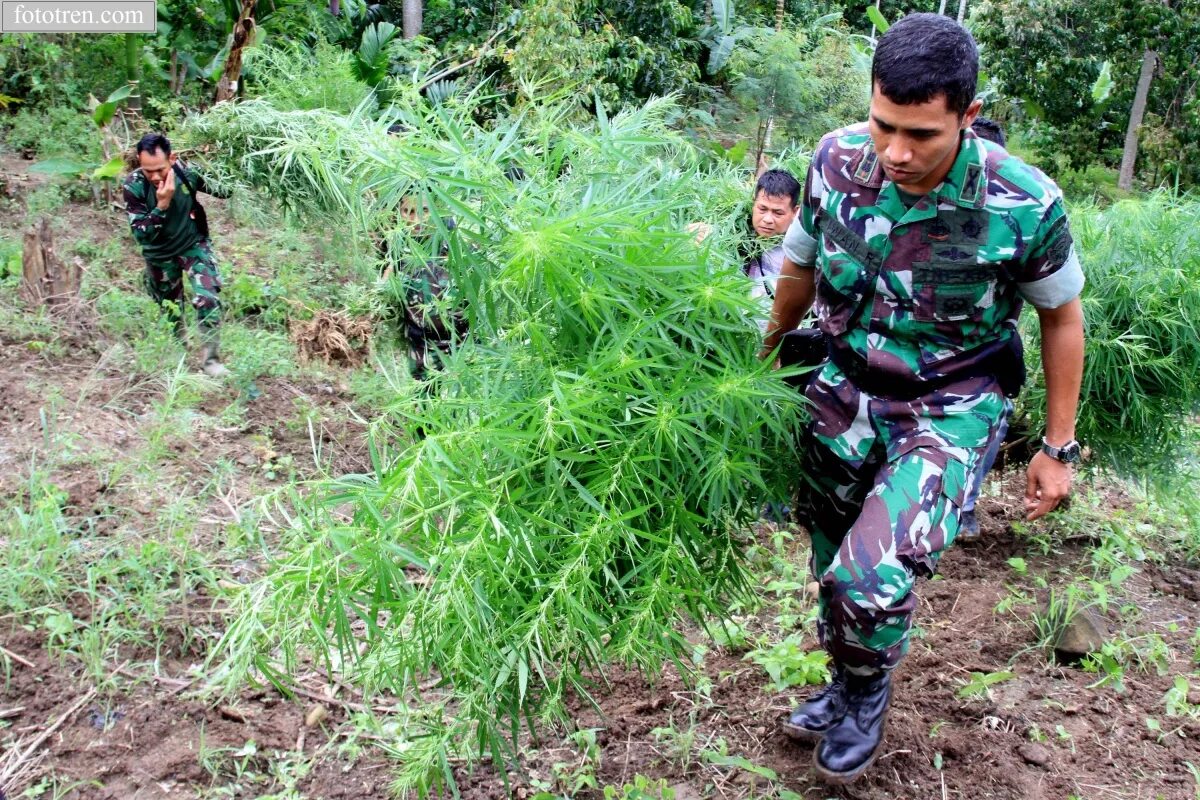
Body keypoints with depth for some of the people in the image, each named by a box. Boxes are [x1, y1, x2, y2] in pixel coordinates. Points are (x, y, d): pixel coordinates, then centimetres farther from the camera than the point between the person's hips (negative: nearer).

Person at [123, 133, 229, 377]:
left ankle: (211, 360, -8)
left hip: (194, 244, -1)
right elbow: (140, 234, -26)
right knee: (170, 309, 15)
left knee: (208, 299, -20)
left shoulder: (187, 170, -22)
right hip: (160, 254, 1)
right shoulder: (134, 186, -25)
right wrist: (162, 205, -38)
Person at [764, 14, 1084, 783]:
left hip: (951, 408, -3)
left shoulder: (1025, 205, -23)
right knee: (833, 569, 16)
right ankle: (850, 687, 47)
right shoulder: (838, 160, -15)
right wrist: (761, 363, 17)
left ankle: (865, 692, 15)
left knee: (870, 582, -20)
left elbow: (1062, 318, -4)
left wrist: (1058, 448, 0)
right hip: (846, 388, 4)